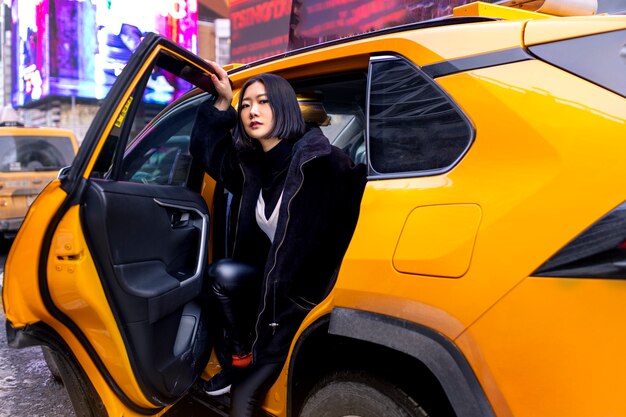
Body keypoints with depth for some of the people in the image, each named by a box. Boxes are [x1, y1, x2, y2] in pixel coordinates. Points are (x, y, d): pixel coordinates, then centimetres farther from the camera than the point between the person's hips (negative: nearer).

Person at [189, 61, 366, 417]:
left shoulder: (318, 161, -23)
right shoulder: (251, 164, -1)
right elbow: (208, 149, 14)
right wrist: (222, 103, 2)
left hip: (310, 294, -6)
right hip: (275, 279, 7)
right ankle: (242, 360, 2)